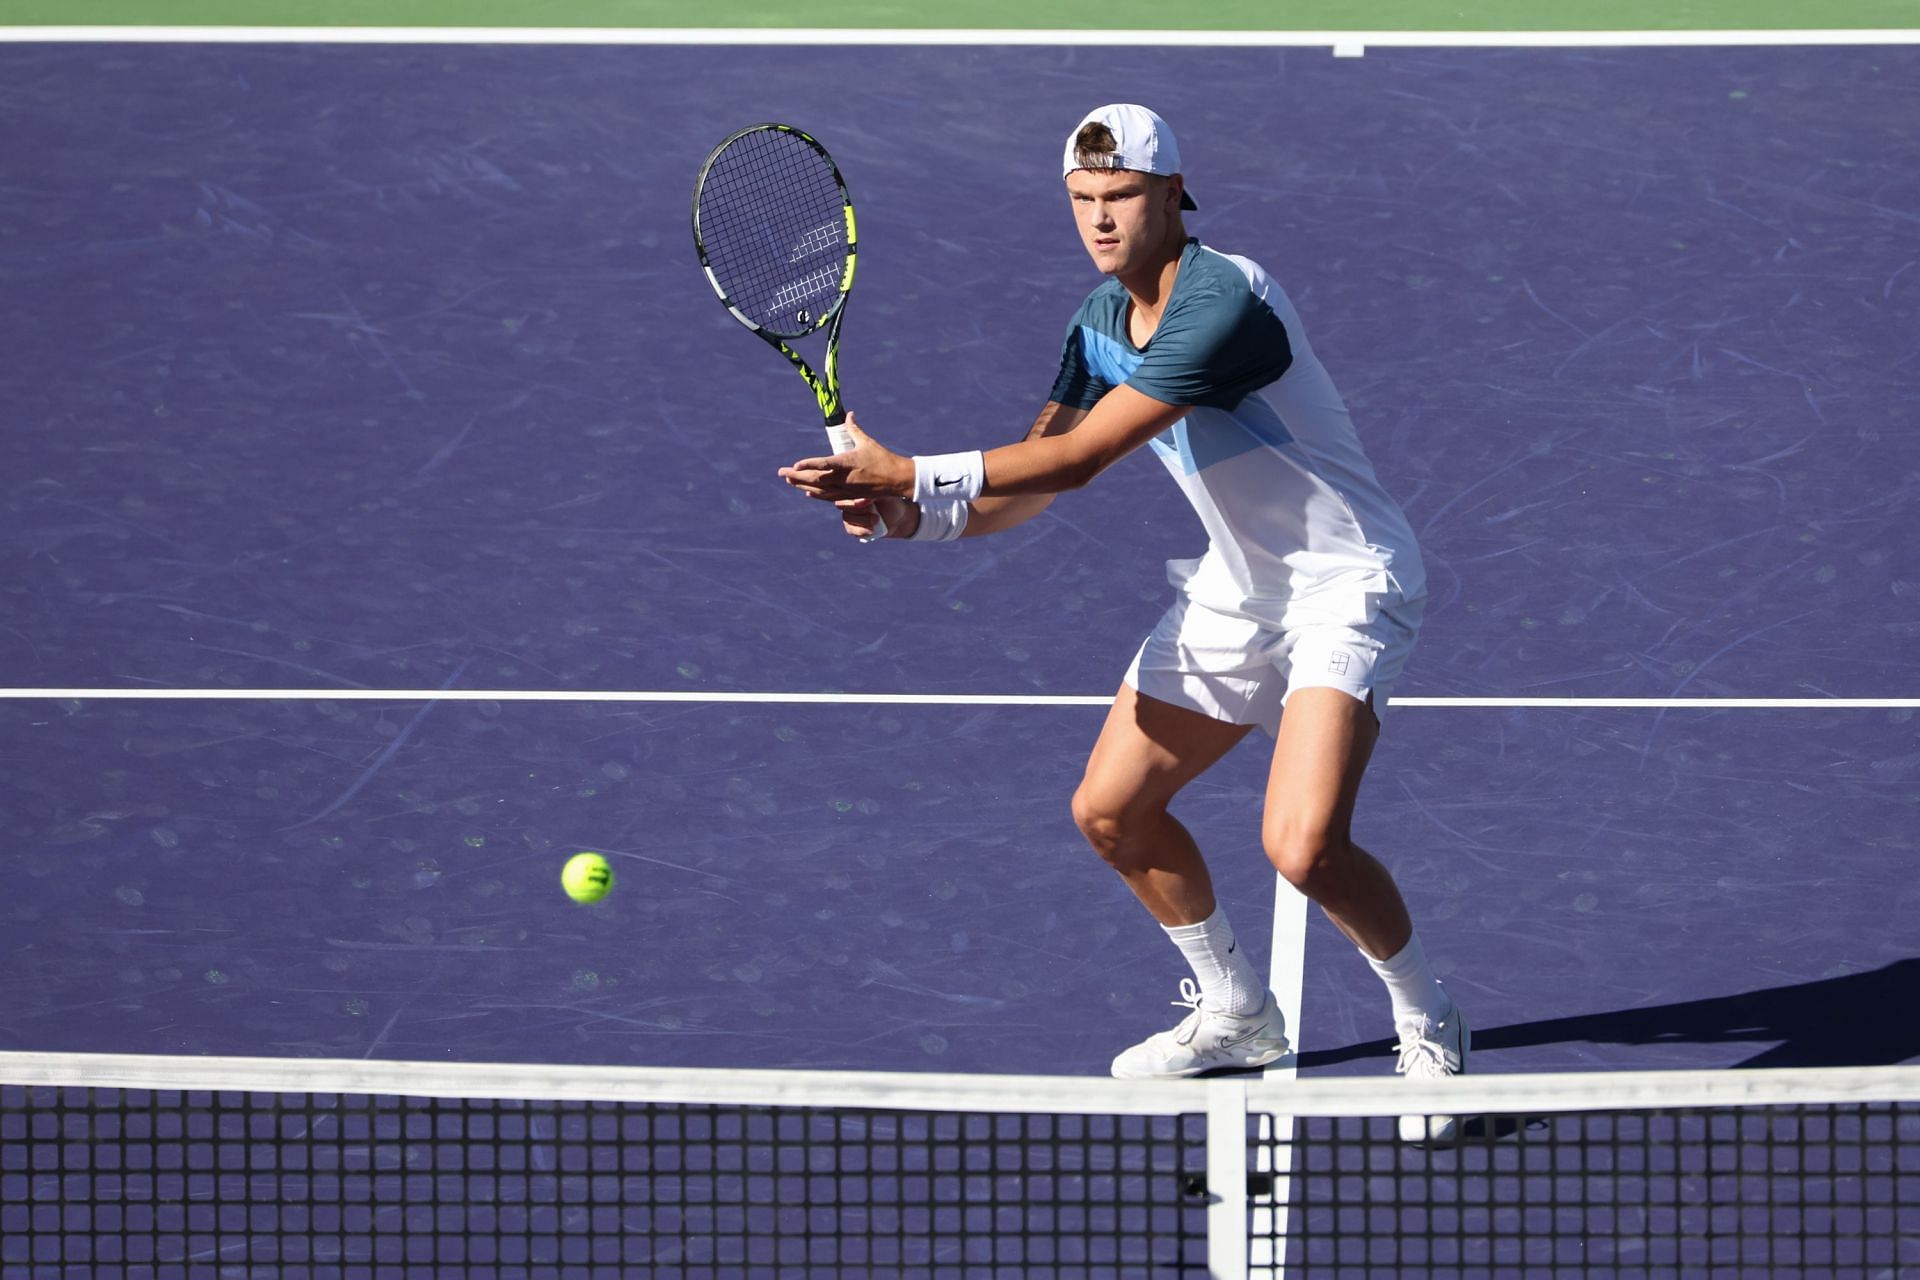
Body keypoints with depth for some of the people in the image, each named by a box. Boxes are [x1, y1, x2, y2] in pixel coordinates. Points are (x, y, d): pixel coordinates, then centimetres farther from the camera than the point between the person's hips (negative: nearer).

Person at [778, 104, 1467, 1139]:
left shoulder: (1223, 304, -28)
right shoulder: (1101, 320, 2)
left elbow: (1077, 460, -30)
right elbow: (1032, 475, 2)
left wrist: (907, 474, -28)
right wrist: (905, 515, -17)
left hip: (1346, 580, -9)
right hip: (1236, 585, 9)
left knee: (1303, 846, -25)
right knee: (1110, 811, 9)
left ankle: (1427, 1024, 2)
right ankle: (1234, 1013, 31)